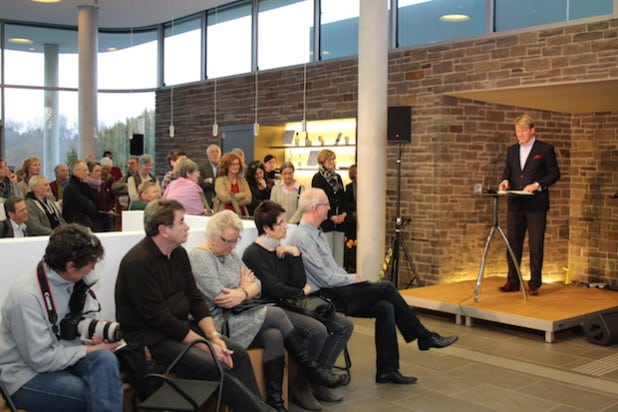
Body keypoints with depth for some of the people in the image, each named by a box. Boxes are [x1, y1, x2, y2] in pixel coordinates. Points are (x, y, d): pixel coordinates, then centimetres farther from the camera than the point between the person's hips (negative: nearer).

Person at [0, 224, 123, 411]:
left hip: (63, 356, 6)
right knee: (97, 397, -26)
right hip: (27, 373, -6)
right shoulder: (26, 295, -27)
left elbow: (88, 313, 12)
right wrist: (92, 349, -17)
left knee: (106, 360, -25)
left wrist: (99, 329, -11)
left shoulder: (73, 278, -6)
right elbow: (42, 359, -23)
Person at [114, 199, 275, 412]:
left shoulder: (179, 253, 6)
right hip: (149, 336, -8)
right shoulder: (138, 262, -20)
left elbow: (196, 299, 8)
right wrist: (206, 346, -21)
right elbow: (160, 319, -22)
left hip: (180, 326, 9)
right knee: (215, 367, -23)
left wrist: (213, 336, -8)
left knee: (238, 353, -5)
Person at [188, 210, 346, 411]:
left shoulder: (230, 254, 16)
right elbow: (221, 299, -19)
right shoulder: (199, 257, -11)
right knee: (276, 314, -20)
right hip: (220, 326, -8)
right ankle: (312, 367, -7)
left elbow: (256, 285, 9)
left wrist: (243, 293, -15)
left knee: (274, 336, -20)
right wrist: (244, 287, 0)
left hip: (238, 318, 8)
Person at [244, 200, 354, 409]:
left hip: (291, 305, 9)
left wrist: (295, 254, -6)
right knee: (318, 330, -31)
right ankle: (301, 385, -10)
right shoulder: (253, 254, -10)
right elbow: (274, 290, -16)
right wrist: (303, 292, 0)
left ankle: (317, 379, 1)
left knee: (345, 325, -3)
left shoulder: (282, 250, 14)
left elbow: (300, 282, 5)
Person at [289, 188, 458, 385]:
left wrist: (350, 278, 4)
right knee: (387, 288, -13)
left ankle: (387, 370, -2)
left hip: (336, 291, 9)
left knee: (385, 308, -7)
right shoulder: (302, 237, -17)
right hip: (325, 297, -9)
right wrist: (352, 278, -7)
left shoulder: (315, 232, 15)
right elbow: (326, 278, -21)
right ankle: (424, 336, 2)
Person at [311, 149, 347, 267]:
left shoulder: (337, 177, 16)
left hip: (339, 222, 6)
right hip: (325, 222, -6)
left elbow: (343, 197, 15)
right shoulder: (317, 178, -4)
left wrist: (343, 213, -3)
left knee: (339, 255, 6)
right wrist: (332, 217, -14)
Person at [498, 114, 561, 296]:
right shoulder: (512, 150, 13)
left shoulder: (545, 149, -1)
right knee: (513, 244, 6)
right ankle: (513, 281, 14)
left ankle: (535, 283, 7)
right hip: (515, 204, 5)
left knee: (535, 246, 0)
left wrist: (537, 185, -15)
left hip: (536, 204, -5)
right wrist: (505, 181, -4)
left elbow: (555, 173, -2)